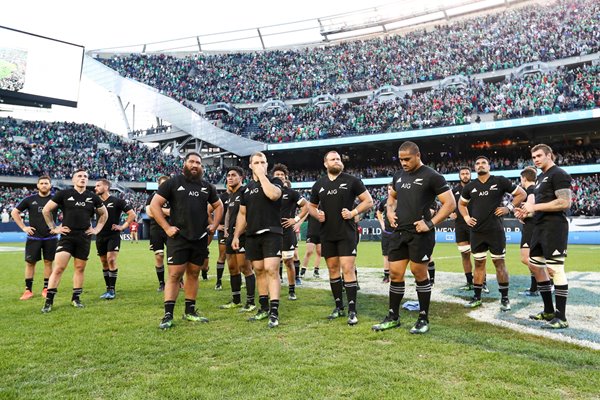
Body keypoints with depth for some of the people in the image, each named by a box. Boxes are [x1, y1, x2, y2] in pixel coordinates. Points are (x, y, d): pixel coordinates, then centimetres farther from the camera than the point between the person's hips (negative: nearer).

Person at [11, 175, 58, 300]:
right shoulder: (30, 200, 2)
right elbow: (14, 212, 11)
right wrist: (23, 227, 3)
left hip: (50, 237, -1)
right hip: (33, 237, 1)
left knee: (48, 262, 4)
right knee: (30, 262, 3)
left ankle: (46, 288, 15)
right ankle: (28, 290, 12)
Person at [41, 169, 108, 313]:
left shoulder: (93, 197, 5)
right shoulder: (63, 194, -2)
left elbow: (104, 213, 19)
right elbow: (46, 210, 6)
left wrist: (97, 229, 11)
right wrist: (53, 228, 4)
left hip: (84, 237, 3)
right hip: (67, 236, -2)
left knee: (80, 268, 9)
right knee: (58, 268, -9)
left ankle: (76, 298, 21)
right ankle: (49, 301, 0)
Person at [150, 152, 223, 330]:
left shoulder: (207, 186, 11)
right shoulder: (173, 183, -1)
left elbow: (218, 205, 23)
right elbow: (154, 204, -3)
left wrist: (214, 225, 9)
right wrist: (166, 227, -10)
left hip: (200, 239, 4)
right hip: (178, 237, -4)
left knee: (193, 274, 11)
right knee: (174, 274, -6)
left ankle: (190, 311, 21)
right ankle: (168, 315, -1)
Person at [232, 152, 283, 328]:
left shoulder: (275, 181, 1)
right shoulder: (247, 187, 16)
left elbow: (273, 194, -24)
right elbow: (242, 214, 19)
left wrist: (262, 175, -14)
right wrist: (236, 235, 13)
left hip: (272, 233, -5)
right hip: (252, 235, 5)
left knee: (271, 269, -14)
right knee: (259, 271, 9)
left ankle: (274, 312, -13)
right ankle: (264, 308, 20)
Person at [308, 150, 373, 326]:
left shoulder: (352, 181, -2)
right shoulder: (319, 184, 9)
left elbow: (368, 201, 0)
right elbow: (311, 206, 20)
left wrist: (353, 212, -14)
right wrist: (317, 214, -2)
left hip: (347, 233, -4)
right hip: (327, 234, 4)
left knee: (348, 269, -10)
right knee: (333, 269, 10)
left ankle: (352, 310, -2)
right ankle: (339, 307, 23)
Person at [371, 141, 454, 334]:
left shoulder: (431, 176, -8)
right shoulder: (398, 175, 13)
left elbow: (450, 203, -10)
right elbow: (392, 196, 30)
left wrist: (430, 223, -16)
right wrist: (390, 211, 10)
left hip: (420, 234, -6)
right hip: (399, 232, 6)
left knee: (420, 275, 2)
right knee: (395, 274, 8)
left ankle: (423, 319, 18)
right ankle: (393, 317, 21)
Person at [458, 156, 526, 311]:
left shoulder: (500, 181, -3)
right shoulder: (470, 186, 7)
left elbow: (521, 194, 3)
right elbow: (461, 203, 22)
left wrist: (509, 207, -8)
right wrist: (466, 217, 6)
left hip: (495, 230, -3)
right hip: (476, 231, 3)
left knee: (499, 262, 3)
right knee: (479, 263, 10)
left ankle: (505, 298, 14)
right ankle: (477, 297, 18)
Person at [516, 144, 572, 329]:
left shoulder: (558, 174, -10)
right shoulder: (540, 177, 20)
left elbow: (565, 203, -20)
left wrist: (535, 207, -17)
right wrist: (528, 210, 8)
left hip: (554, 228, -11)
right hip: (540, 227, 11)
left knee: (555, 269, -9)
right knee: (536, 266, 14)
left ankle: (561, 318, -2)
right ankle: (549, 311, 25)